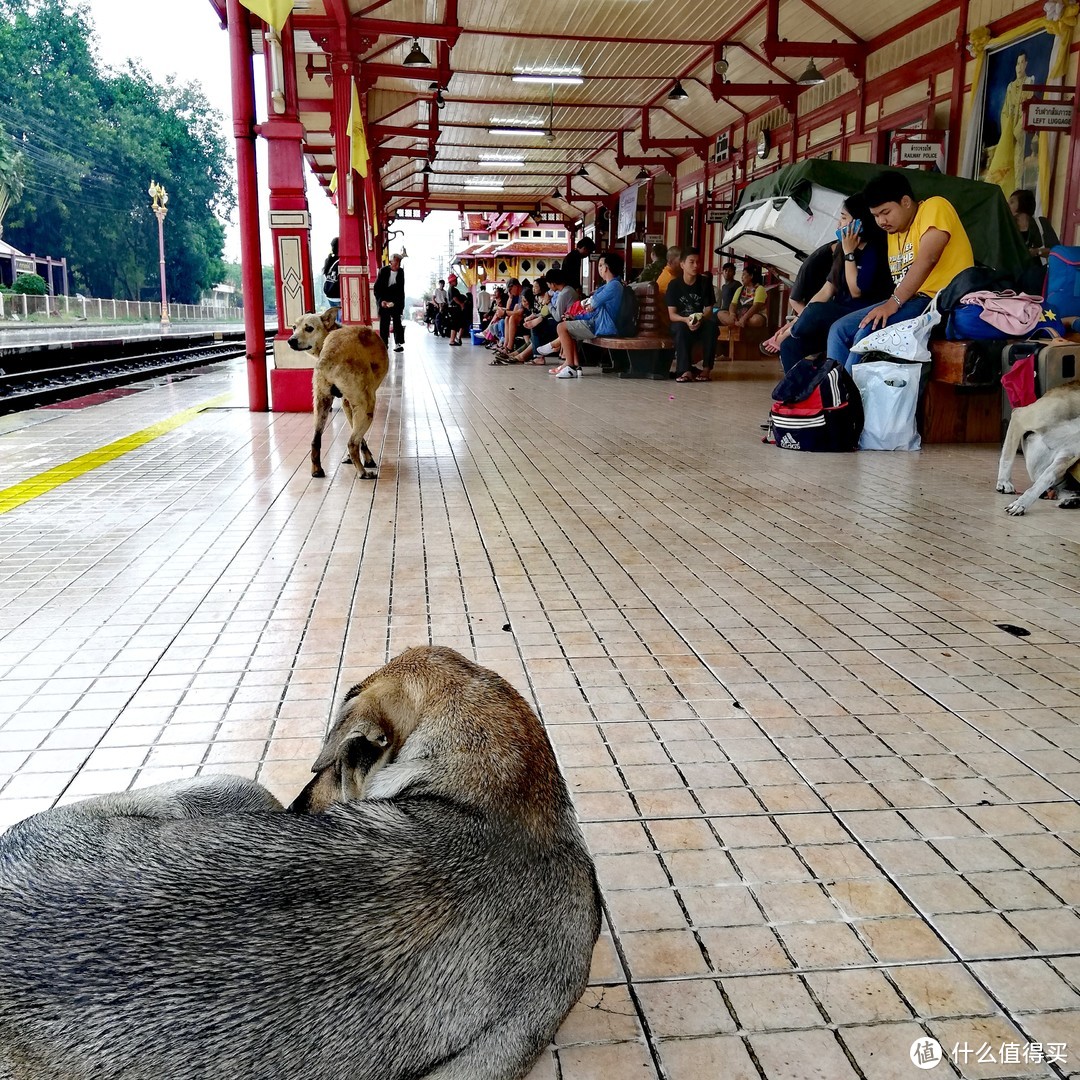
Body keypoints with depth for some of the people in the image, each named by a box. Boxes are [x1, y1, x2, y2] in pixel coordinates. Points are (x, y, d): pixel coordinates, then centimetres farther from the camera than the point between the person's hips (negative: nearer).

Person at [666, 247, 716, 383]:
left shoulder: (705, 282, 0)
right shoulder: (674, 285, -4)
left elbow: (709, 310, -3)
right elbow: (672, 314, -9)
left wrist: (700, 320, -27)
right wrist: (686, 320, -31)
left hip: (701, 323, 2)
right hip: (680, 322, -1)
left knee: (711, 325, -32)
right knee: (681, 328, -37)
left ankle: (706, 368, -26)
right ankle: (686, 370, -40)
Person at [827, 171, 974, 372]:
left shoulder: (935, 207, -3)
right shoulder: (893, 233, 20)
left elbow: (927, 259, -18)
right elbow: (900, 282, 14)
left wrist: (894, 302, -24)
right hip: (911, 301, 8)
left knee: (869, 331, -27)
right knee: (839, 330, -2)